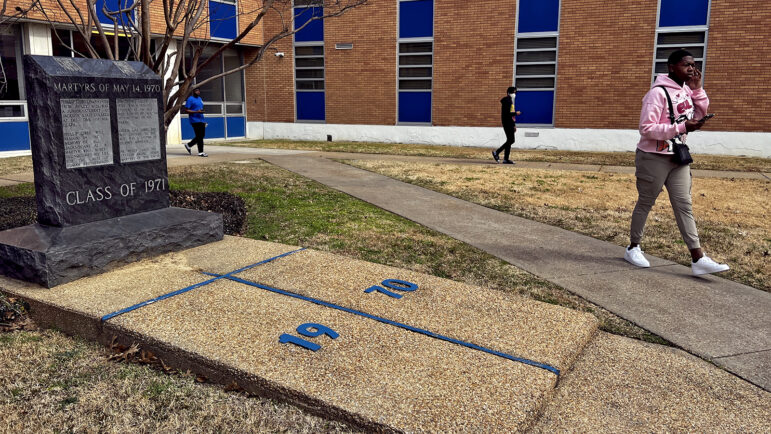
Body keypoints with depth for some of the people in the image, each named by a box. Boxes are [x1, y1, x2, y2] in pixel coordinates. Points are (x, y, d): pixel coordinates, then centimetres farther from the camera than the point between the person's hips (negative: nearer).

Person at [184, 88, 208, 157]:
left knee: (202, 135, 8)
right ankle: (200, 152, -2)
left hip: (201, 120, 8)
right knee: (199, 136, -8)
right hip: (195, 120, -8)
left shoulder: (199, 99, 18)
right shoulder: (190, 99, -7)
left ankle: (189, 145, 24)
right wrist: (197, 112, -22)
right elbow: (186, 110, -11)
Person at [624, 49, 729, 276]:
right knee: (645, 204, 6)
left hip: (677, 157, 7)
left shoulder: (686, 90, 8)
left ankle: (698, 259, 1)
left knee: (684, 205, 3)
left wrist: (697, 89, 0)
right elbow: (646, 128, -22)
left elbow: (700, 115, 11)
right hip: (654, 158, -7)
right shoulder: (658, 92, -17)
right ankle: (633, 248, 24)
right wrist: (682, 127, -25)